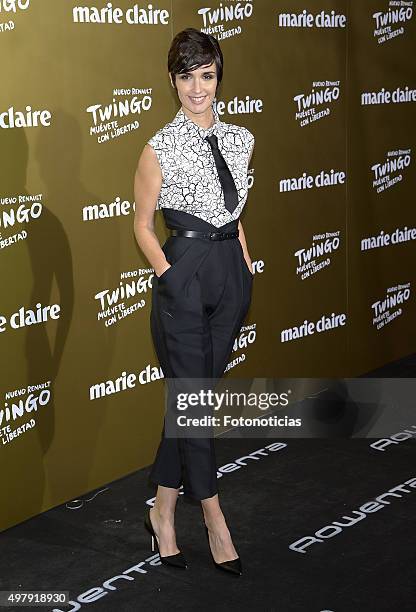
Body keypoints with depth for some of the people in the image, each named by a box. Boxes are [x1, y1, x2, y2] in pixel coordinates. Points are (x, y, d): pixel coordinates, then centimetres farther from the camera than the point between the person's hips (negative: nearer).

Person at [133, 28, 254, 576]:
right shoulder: (160, 148, -7)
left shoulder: (241, 140, 8)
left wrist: (245, 264, 11)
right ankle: (214, 521, 11)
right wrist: (169, 274, -10)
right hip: (184, 274, -5)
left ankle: (163, 512, 23)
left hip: (231, 272, 6)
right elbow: (142, 225, 0)